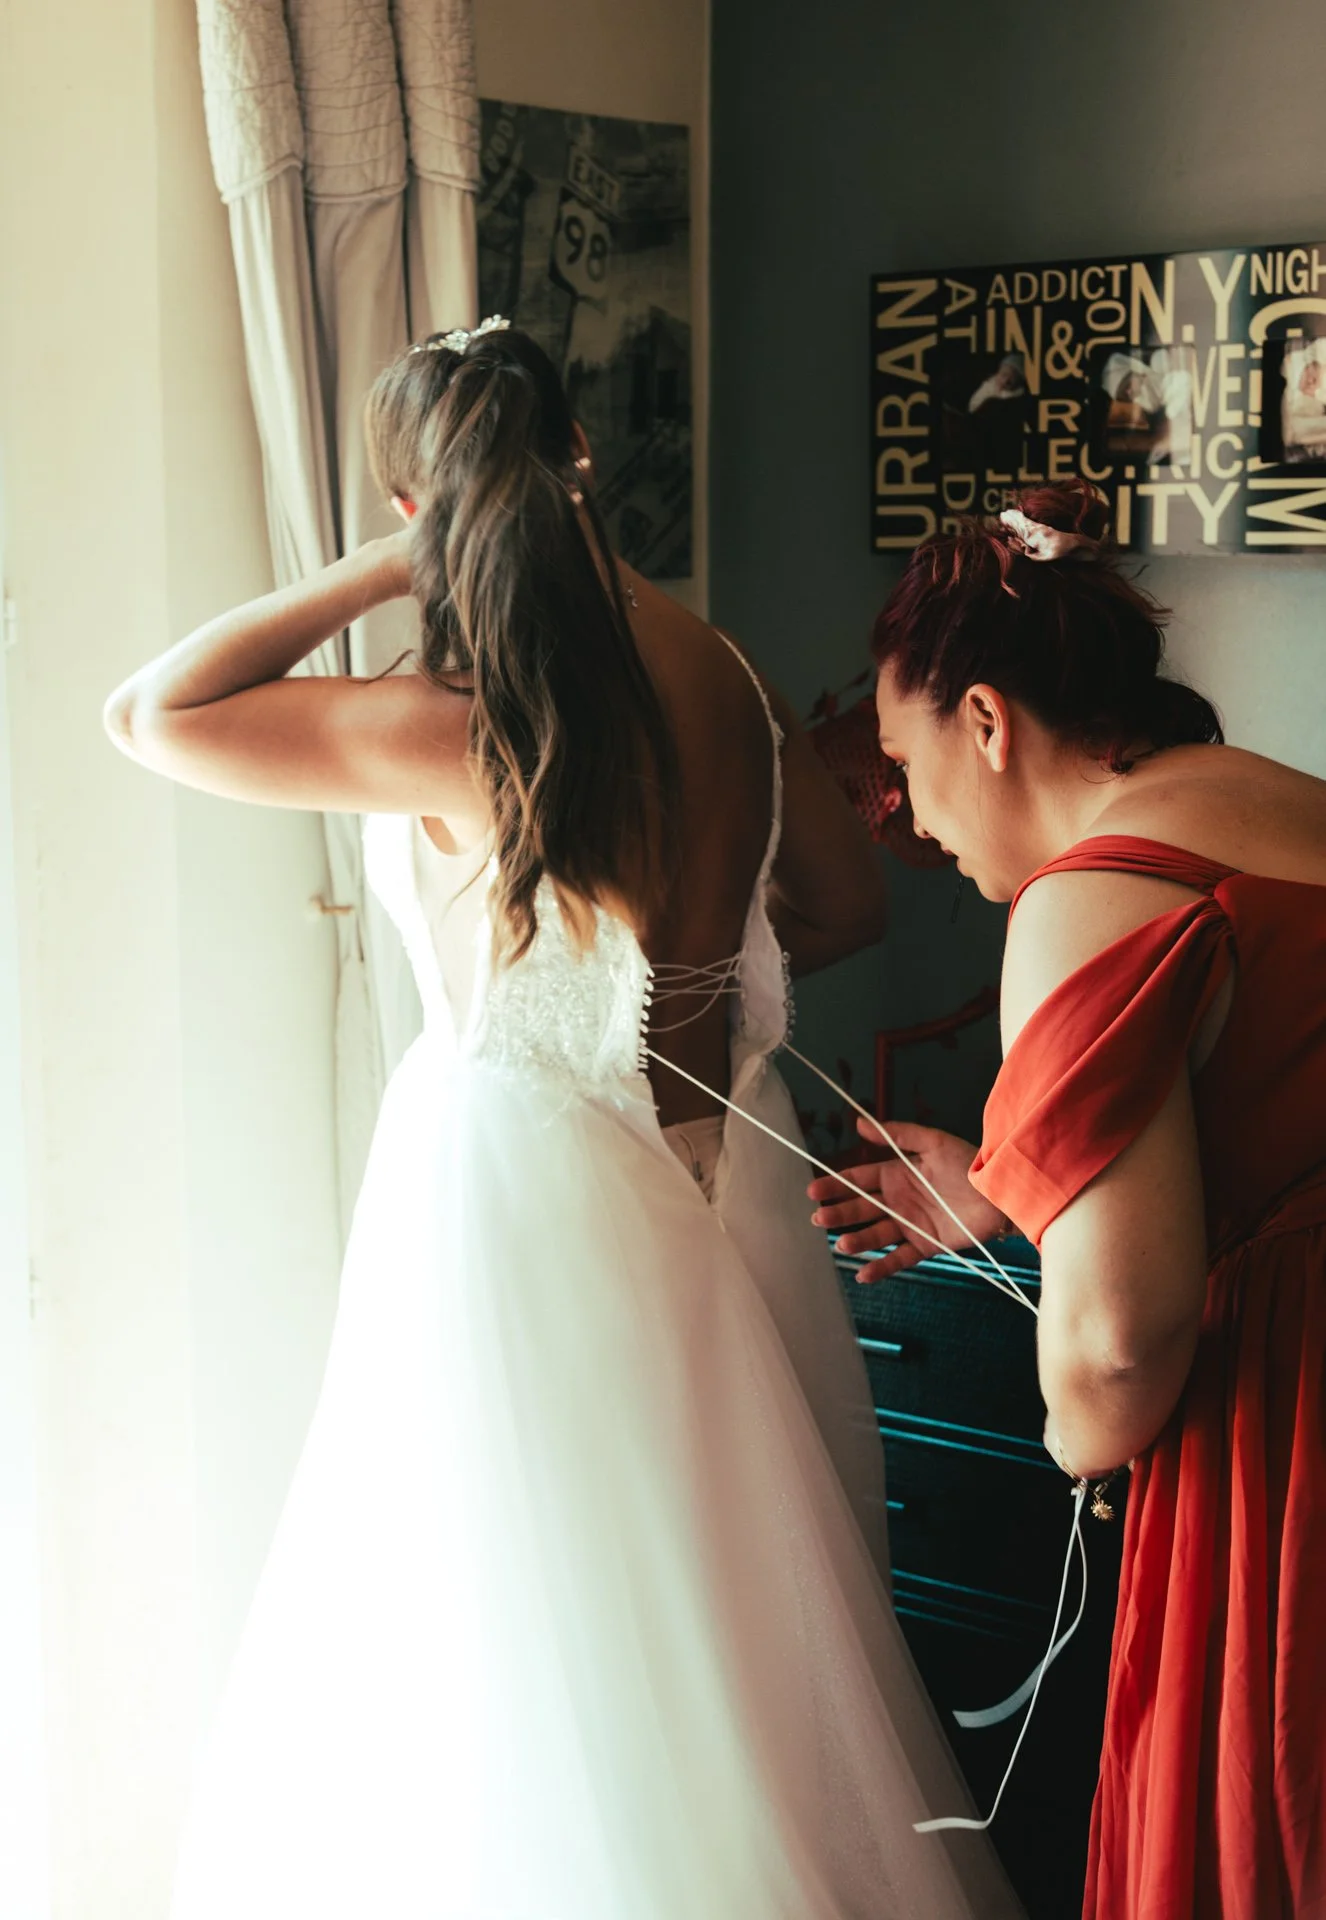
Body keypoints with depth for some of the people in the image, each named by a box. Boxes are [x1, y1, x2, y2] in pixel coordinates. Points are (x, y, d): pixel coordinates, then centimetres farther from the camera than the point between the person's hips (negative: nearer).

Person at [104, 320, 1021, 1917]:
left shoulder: (455, 728, -20)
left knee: (528, 1641, 8)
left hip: (526, 1171, -6)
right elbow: (847, 902, 9)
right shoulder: (716, 673, -2)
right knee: (719, 1591, 20)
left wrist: (374, 574, -11)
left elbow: (150, 715, -13)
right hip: (712, 1162, 7)